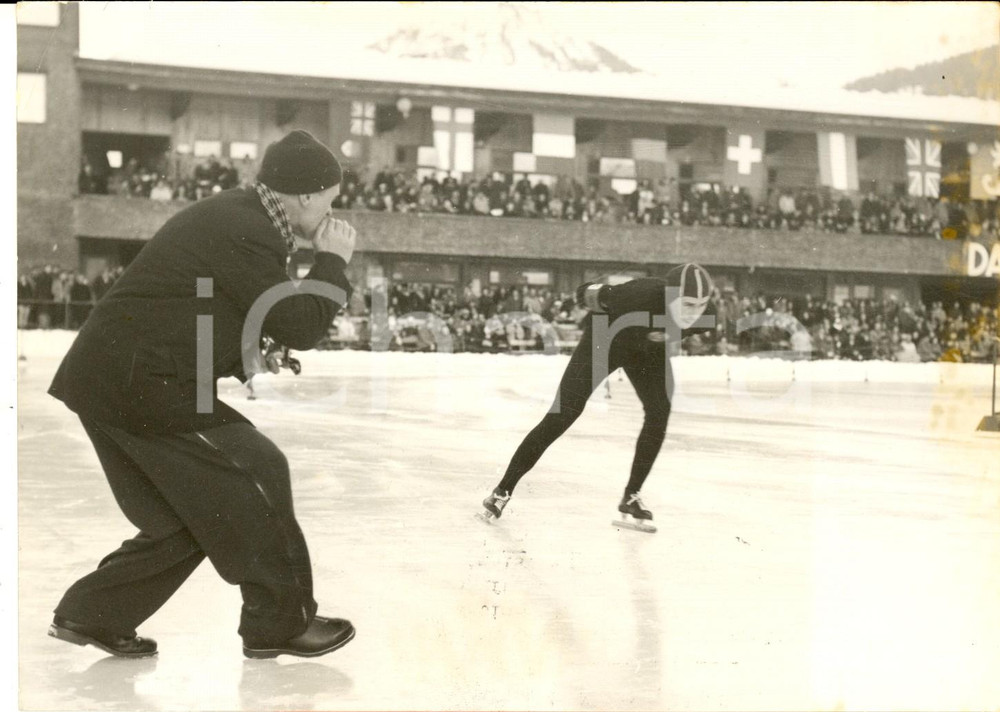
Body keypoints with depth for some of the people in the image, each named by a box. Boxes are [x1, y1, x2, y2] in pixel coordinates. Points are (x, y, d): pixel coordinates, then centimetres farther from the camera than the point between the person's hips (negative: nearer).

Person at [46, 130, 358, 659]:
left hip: (108, 377, 10)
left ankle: (90, 615, 22)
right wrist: (333, 261, -4)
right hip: (138, 383, -10)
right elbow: (300, 328, -16)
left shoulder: (234, 217, 14)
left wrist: (245, 365, 10)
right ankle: (280, 623, 5)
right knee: (257, 472, -4)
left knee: (187, 516, 14)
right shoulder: (247, 234, -19)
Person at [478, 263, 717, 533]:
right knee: (563, 414, -9)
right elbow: (589, 293, -23)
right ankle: (503, 491, -1)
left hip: (649, 349, 5)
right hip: (605, 338, -4)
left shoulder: (707, 315, -28)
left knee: (659, 414, -12)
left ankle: (630, 498, 4)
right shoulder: (641, 295, -43)